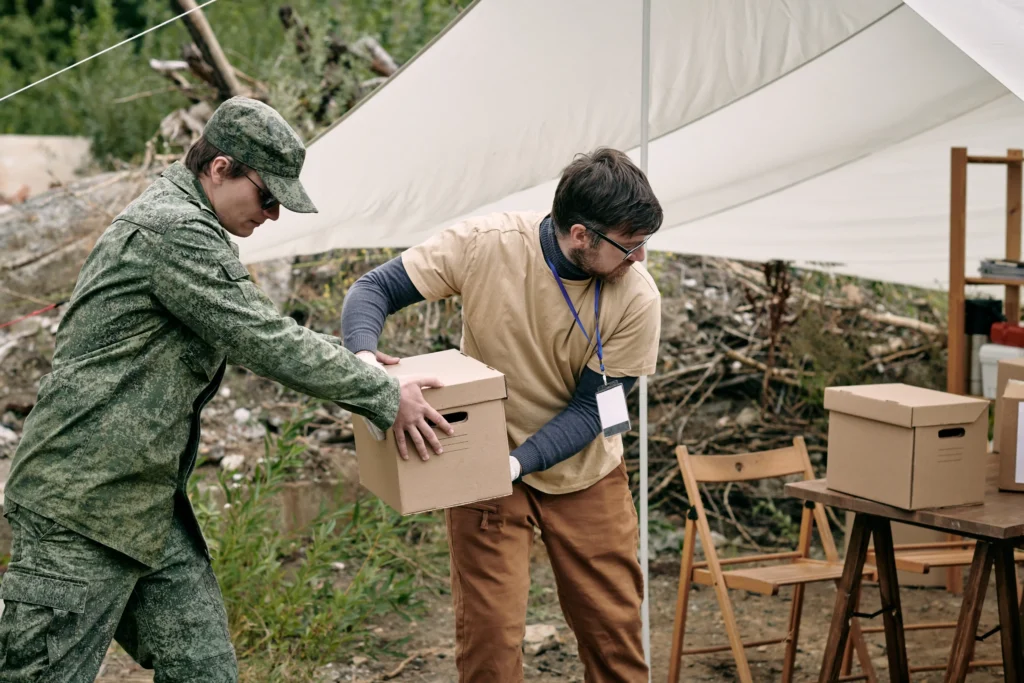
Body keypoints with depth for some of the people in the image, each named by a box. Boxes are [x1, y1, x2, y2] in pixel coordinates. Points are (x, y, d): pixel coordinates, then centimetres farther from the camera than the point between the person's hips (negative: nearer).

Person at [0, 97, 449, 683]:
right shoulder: (174, 231, -17)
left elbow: (261, 331, 27)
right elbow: (265, 342, -19)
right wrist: (384, 397, -11)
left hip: (149, 503, 10)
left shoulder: (190, 229, 17)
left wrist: (353, 362, 20)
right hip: (83, 502, -10)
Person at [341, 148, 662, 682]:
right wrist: (363, 352, -34)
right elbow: (375, 288, -13)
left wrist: (519, 462, -30)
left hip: (584, 473, 1)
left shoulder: (637, 300, -18)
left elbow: (591, 408, -15)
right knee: (489, 637, -2)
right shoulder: (485, 245, -21)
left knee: (614, 630, 7)